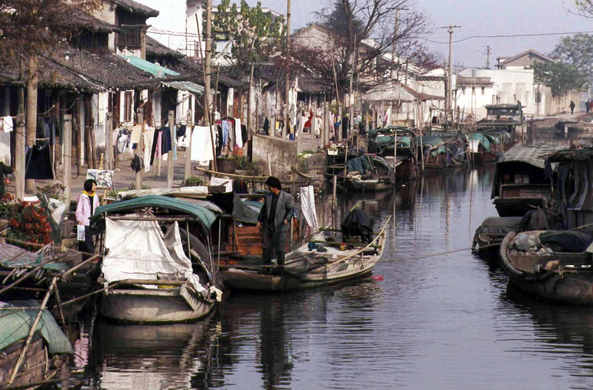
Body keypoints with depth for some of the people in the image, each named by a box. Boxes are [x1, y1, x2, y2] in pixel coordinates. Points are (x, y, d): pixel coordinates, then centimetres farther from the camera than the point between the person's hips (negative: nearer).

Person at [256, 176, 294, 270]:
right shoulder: (268, 197, 10)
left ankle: (280, 266, 8)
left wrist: (287, 218, -22)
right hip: (268, 226, 5)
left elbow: (291, 209, -5)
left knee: (279, 248, -3)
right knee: (266, 246, 7)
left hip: (279, 226, -5)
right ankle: (266, 265, 16)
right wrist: (259, 220, 14)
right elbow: (264, 209, 18)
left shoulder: (287, 197, -5)